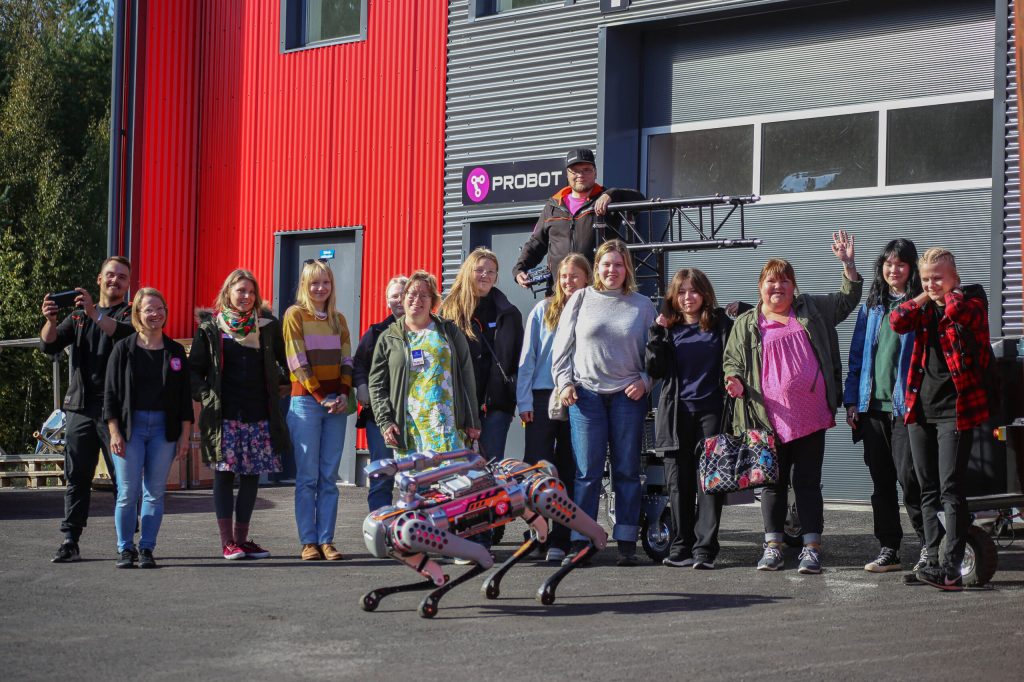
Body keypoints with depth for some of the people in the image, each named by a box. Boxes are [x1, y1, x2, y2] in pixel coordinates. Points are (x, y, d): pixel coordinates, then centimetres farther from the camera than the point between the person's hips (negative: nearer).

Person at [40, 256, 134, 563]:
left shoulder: (131, 314, 7)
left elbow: (125, 333, -17)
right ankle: (70, 541, 3)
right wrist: (50, 320, -13)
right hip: (80, 406, 4)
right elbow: (49, 345, 8)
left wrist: (94, 314, -29)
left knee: (123, 475, -3)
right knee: (76, 476, 2)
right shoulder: (78, 317, 20)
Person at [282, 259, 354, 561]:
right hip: (306, 401, -4)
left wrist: (344, 395, -5)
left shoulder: (338, 319, 16)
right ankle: (309, 542, -1)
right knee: (307, 476, -3)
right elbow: (297, 361, -7)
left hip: (335, 403, 4)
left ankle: (327, 540, 4)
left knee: (329, 476, 3)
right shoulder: (295, 315, 0)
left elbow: (347, 360, 11)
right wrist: (321, 398, -12)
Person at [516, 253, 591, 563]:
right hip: (542, 397, 0)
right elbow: (527, 357, 4)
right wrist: (524, 401, -2)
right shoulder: (543, 310, 5)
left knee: (569, 471, 3)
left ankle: (559, 541, 6)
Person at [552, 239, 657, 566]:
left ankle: (627, 543, 7)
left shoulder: (642, 305, 8)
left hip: (628, 394, 1)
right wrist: (564, 382, -1)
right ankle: (579, 542, 1)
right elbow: (562, 346, 8)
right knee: (587, 470, -3)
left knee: (627, 470, 3)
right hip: (586, 394, -1)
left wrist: (644, 381, -4)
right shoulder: (581, 299, 7)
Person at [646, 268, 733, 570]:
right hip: (677, 413, 2)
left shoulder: (721, 325, 9)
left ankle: (704, 548, -8)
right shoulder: (669, 329, 14)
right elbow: (655, 370, 2)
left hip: (711, 411, -2)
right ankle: (680, 547, 9)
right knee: (678, 483, 3)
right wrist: (657, 334, -4)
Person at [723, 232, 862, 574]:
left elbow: (847, 300, 19)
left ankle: (811, 547, 5)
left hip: (810, 416, 0)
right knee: (773, 482, 6)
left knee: (807, 482, 2)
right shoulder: (746, 324, 10)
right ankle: (773, 546, 14)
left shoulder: (811, 310, 13)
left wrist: (847, 264, 7)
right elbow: (731, 360, 15)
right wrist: (735, 380, -6)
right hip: (770, 419, 0)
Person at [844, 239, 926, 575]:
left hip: (905, 405, -5)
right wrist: (852, 400, 9)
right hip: (872, 405, 5)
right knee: (881, 481, 8)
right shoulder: (871, 308, 15)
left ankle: (929, 547, 2)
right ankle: (888, 550, 14)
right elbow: (857, 355, 16)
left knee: (908, 477, -10)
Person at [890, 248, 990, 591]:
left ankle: (951, 568, -13)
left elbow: (955, 311, -24)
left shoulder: (971, 302, -2)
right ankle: (933, 561, 13)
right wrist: (925, 296, -1)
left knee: (950, 489, -11)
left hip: (955, 410, -6)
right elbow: (897, 322, -6)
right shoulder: (924, 308, 12)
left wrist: (950, 292, -5)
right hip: (921, 408, 6)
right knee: (928, 491, 8)